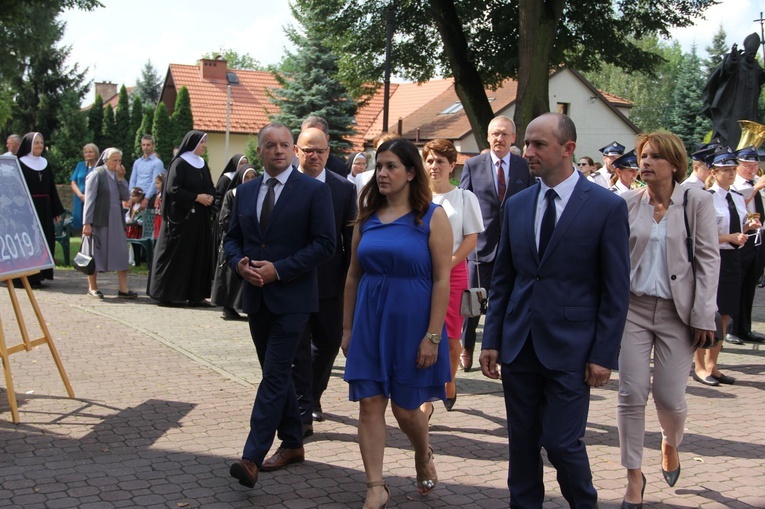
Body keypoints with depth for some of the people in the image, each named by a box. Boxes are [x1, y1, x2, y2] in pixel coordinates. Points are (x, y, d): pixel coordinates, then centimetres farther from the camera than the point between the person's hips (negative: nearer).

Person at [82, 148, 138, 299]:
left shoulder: (118, 175, 12)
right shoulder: (96, 174, -7)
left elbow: (125, 196, 4)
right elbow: (89, 200, -11)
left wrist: (121, 178, -6)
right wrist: (87, 223, -15)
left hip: (116, 220, 6)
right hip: (99, 220, -6)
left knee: (121, 253, 0)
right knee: (96, 252, 3)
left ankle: (123, 288, 1)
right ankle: (92, 287, 15)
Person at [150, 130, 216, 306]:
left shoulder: (203, 164, 14)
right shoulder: (179, 163, -7)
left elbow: (210, 188, 19)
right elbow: (173, 189, -15)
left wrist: (209, 197, -4)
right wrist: (197, 197, -17)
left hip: (200, 218, 7)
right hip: (181, 217, -7)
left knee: (199, 255, 5)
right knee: (176, 255, -4)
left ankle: (195, 294, 9)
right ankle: (165, 294, 2)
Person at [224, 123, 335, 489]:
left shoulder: (313, 191, -6)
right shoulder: (245, 192, 11)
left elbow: (325, 244, -11)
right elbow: (232, 239, 16)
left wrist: (279, 269, -17)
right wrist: (239, 263, -7)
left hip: (291, 298, -6)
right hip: (256, 296, 6)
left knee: (275, 375, -10)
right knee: (276, 374, 14)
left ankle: (252, 457, -11)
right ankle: (292, 444, 28)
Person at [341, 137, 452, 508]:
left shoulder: (432, 217, -7)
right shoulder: (367, 217, 7)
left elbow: (442, 279, -10)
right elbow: (353, 276, 11)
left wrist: (432, 336, -15)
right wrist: (347, 328, 9)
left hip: (410, 324, -4)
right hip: (369, 322, 4)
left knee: (405, 408, 6)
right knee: (370, 405, 1)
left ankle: (424, 457, 37)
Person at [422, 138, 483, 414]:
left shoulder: (464, 197, 2)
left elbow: (471, 239, -2)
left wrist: (446, 265, -13)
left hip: (453, 271, -1)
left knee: (451, 338, 5)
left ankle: (449, 382, 32)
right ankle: (426, 400, 0)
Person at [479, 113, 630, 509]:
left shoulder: (607, 206, -6)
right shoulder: (516, 205, 8)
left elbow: (617, 289, -6)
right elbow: (502, 279, 12)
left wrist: (604, 354, -9)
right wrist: (491, 340, 6)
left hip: (569, 348, -4)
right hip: (519, 344, 5)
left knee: (562, 442, -1)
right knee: (522, 441, 10)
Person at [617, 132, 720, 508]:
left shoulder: (697, 202, -2)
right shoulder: (627, 204, 2)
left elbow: (708, 261, -3)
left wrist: (703, 317, -7)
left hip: (677, 313, -1)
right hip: (633, 308, 1)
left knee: (670, 397, 2)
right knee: (631, 393, -1)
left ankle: (671, 445, 37)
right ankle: (634, 476, 13)